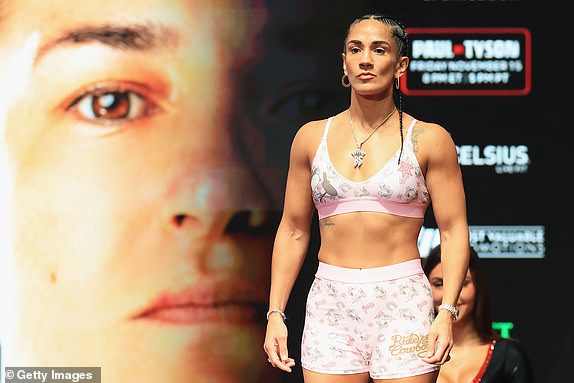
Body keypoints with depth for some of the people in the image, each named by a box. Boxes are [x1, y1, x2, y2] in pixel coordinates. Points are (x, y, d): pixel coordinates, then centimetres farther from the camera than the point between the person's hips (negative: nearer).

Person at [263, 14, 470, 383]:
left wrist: (447, 312, -12)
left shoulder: (428, 140, 2)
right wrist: (276, 314, 6)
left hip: (402, 309, -2)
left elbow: (454, 231, -1)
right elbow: (293, 231, 13)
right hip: (331, 307, 2)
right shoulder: (312, 137, 10)